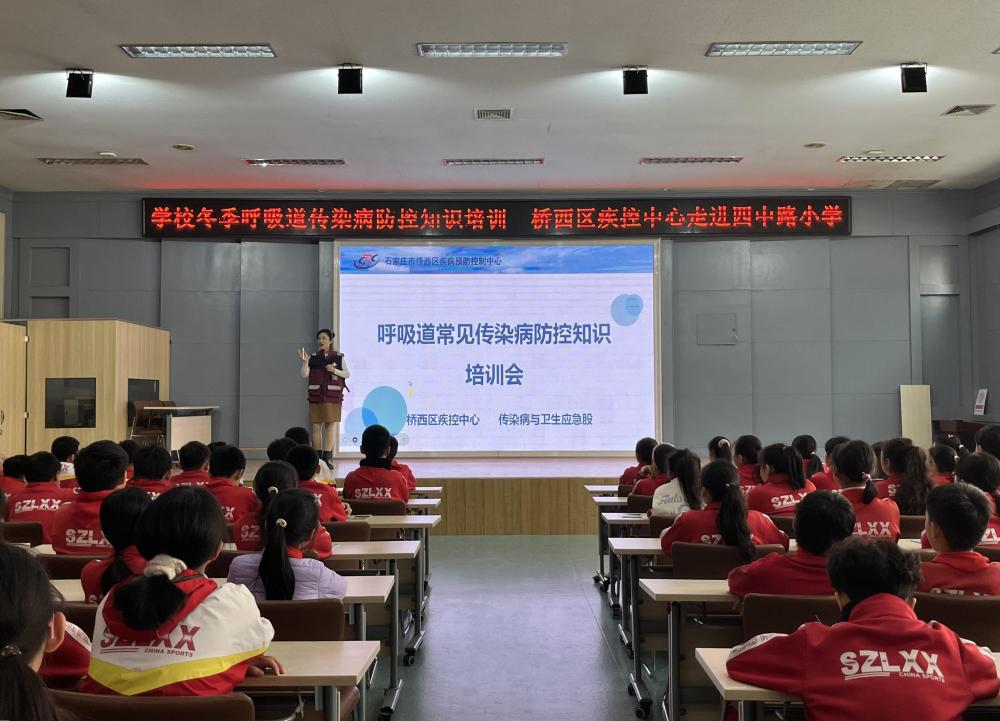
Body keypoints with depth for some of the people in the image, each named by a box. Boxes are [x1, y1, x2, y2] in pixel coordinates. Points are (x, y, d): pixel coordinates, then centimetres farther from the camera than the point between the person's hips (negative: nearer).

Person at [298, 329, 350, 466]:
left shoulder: (339, 357, 3)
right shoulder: (313, 357, 7)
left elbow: (347, 374, 4)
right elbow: (304, 375, 0)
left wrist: (334, 370, -11)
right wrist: (305, 362, -17)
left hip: (332, 394, -2)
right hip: (316, 394, 2)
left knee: (331, 423, -7)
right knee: (316, 425, 1)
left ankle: (327, 456, -6)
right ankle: (318, 457, 8)